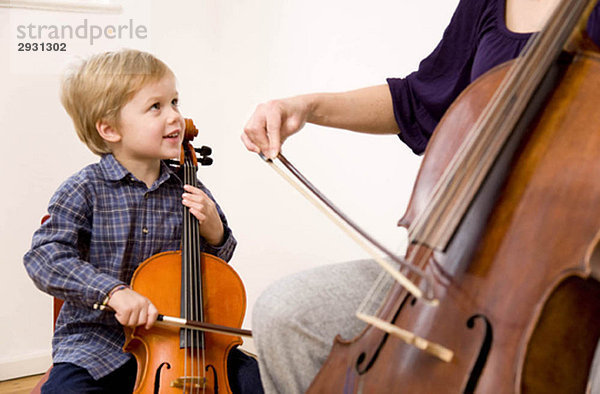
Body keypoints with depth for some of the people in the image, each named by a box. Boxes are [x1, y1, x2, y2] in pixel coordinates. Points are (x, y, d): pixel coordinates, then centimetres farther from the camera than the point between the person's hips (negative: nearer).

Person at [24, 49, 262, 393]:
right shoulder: (86, 190, -10)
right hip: (99, 342, -3)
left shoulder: (189, 192, 1)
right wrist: (114, 291, -31)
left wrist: (214, 232, -11)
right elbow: (45, 257, -19)